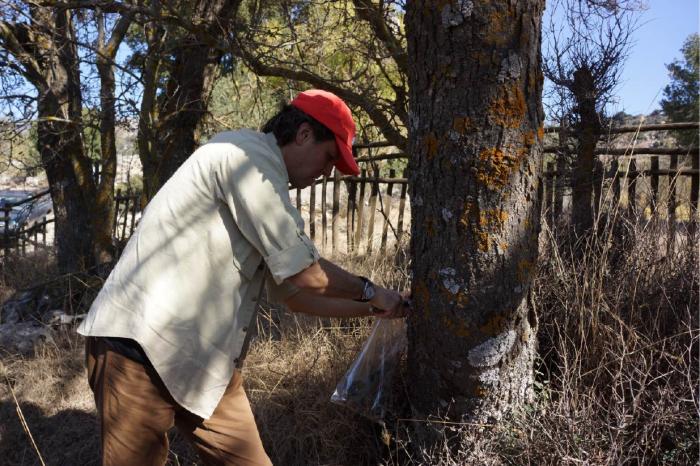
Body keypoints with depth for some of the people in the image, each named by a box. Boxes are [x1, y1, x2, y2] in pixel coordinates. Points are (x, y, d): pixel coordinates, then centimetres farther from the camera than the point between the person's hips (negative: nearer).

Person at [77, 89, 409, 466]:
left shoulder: (263, 186, 18)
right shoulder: (250, 154, -12)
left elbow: (292, 292, 22)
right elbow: (302, 273, -16)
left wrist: (369, 309, 22)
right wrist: (369, 291, 1)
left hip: (203, 362, 9)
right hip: (141, 346, -9)